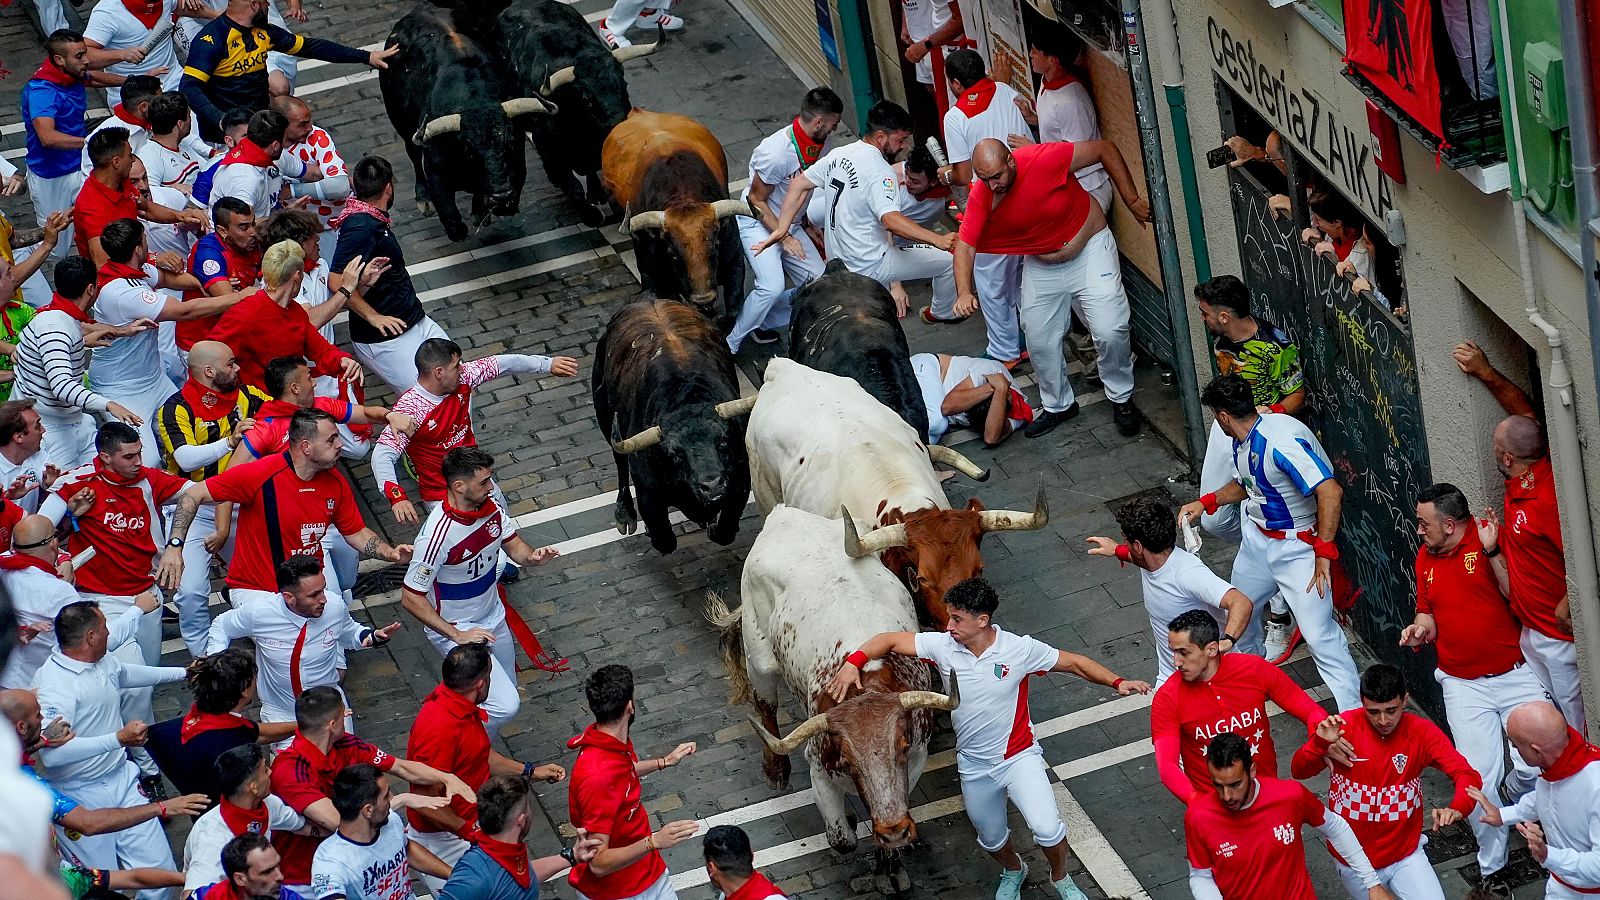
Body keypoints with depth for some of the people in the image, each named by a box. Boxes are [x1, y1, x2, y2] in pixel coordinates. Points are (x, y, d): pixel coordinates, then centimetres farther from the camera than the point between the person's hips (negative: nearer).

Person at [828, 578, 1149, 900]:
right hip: (974, 767, 3)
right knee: (991, 838, 21)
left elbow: (1074, 662, -10)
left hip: (1019, 756, -3)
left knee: (1047, 828, -21)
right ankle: (1013, 871, 57)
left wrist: (1117, 681, -22)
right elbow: (889, 640, -7)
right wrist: (853, 663, -24)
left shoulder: (1020, 649, -19)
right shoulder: (942, 646, -14)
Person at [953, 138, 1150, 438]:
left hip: (1089, 250, -4)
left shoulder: (1046, 159, -31)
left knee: (1110, 331, -13)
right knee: (1040, 341, 8)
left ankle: (1121, 399, 11)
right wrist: (964, 292, -37)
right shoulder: (980, 197, -20)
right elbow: (965, 246, -19)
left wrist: (1133, 201, -20)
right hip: (1040, 266, 4)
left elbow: (1106, 149, -22)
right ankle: (1058, 405, 31)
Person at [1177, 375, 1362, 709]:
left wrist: (1323, 553, -33)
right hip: (1258, 537, 10)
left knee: (1318, 633, -14)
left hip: (1298, 545, -10)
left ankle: (1354, 715, -10)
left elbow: (1330, 492, -36)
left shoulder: (1281, 441, -31)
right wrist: (1205, 502, 10)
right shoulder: (1243, 442, 0)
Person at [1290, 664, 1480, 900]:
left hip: (1405, 856, 0)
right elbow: (1298, 771, -15)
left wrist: (1457, 809, -40)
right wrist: (1319, 744, -35)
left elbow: (1467, 776, -19)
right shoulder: (1344, 726, -14)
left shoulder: (1422, 732, -13)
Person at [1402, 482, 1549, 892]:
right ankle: (1492, 869, 9)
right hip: (1463, 685, 3)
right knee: (1480, 779, -6)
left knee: (1536, 765, -12)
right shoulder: (1426, 557, 8)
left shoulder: (1490, 538, -8)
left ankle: (1510, 797, 25)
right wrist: (1420, 629, -5)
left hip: (1515, 674, -3)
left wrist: (1492, 553, -24)